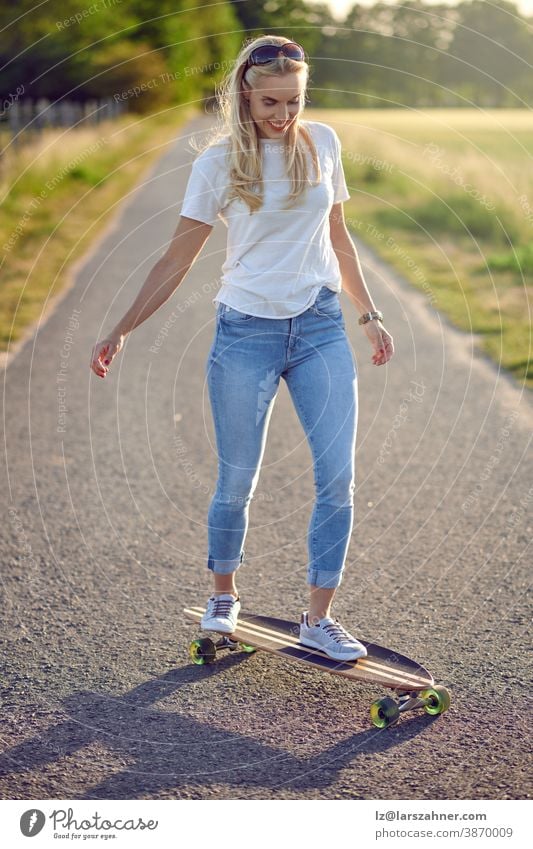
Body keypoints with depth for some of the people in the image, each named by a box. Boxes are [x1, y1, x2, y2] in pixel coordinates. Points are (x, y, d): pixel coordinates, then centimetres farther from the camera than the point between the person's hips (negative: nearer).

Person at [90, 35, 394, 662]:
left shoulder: (322, 144, 7)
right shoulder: (219, 162, -2)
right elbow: (178, 258, 0)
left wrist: (369, 315, 18)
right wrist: (121, 331, -5)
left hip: (321, 328, 3)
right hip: (246, 332, -2)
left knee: (338, 479, -5)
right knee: (236, 482, 5)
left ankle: (318, 618, 6)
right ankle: (223, 598, 28)